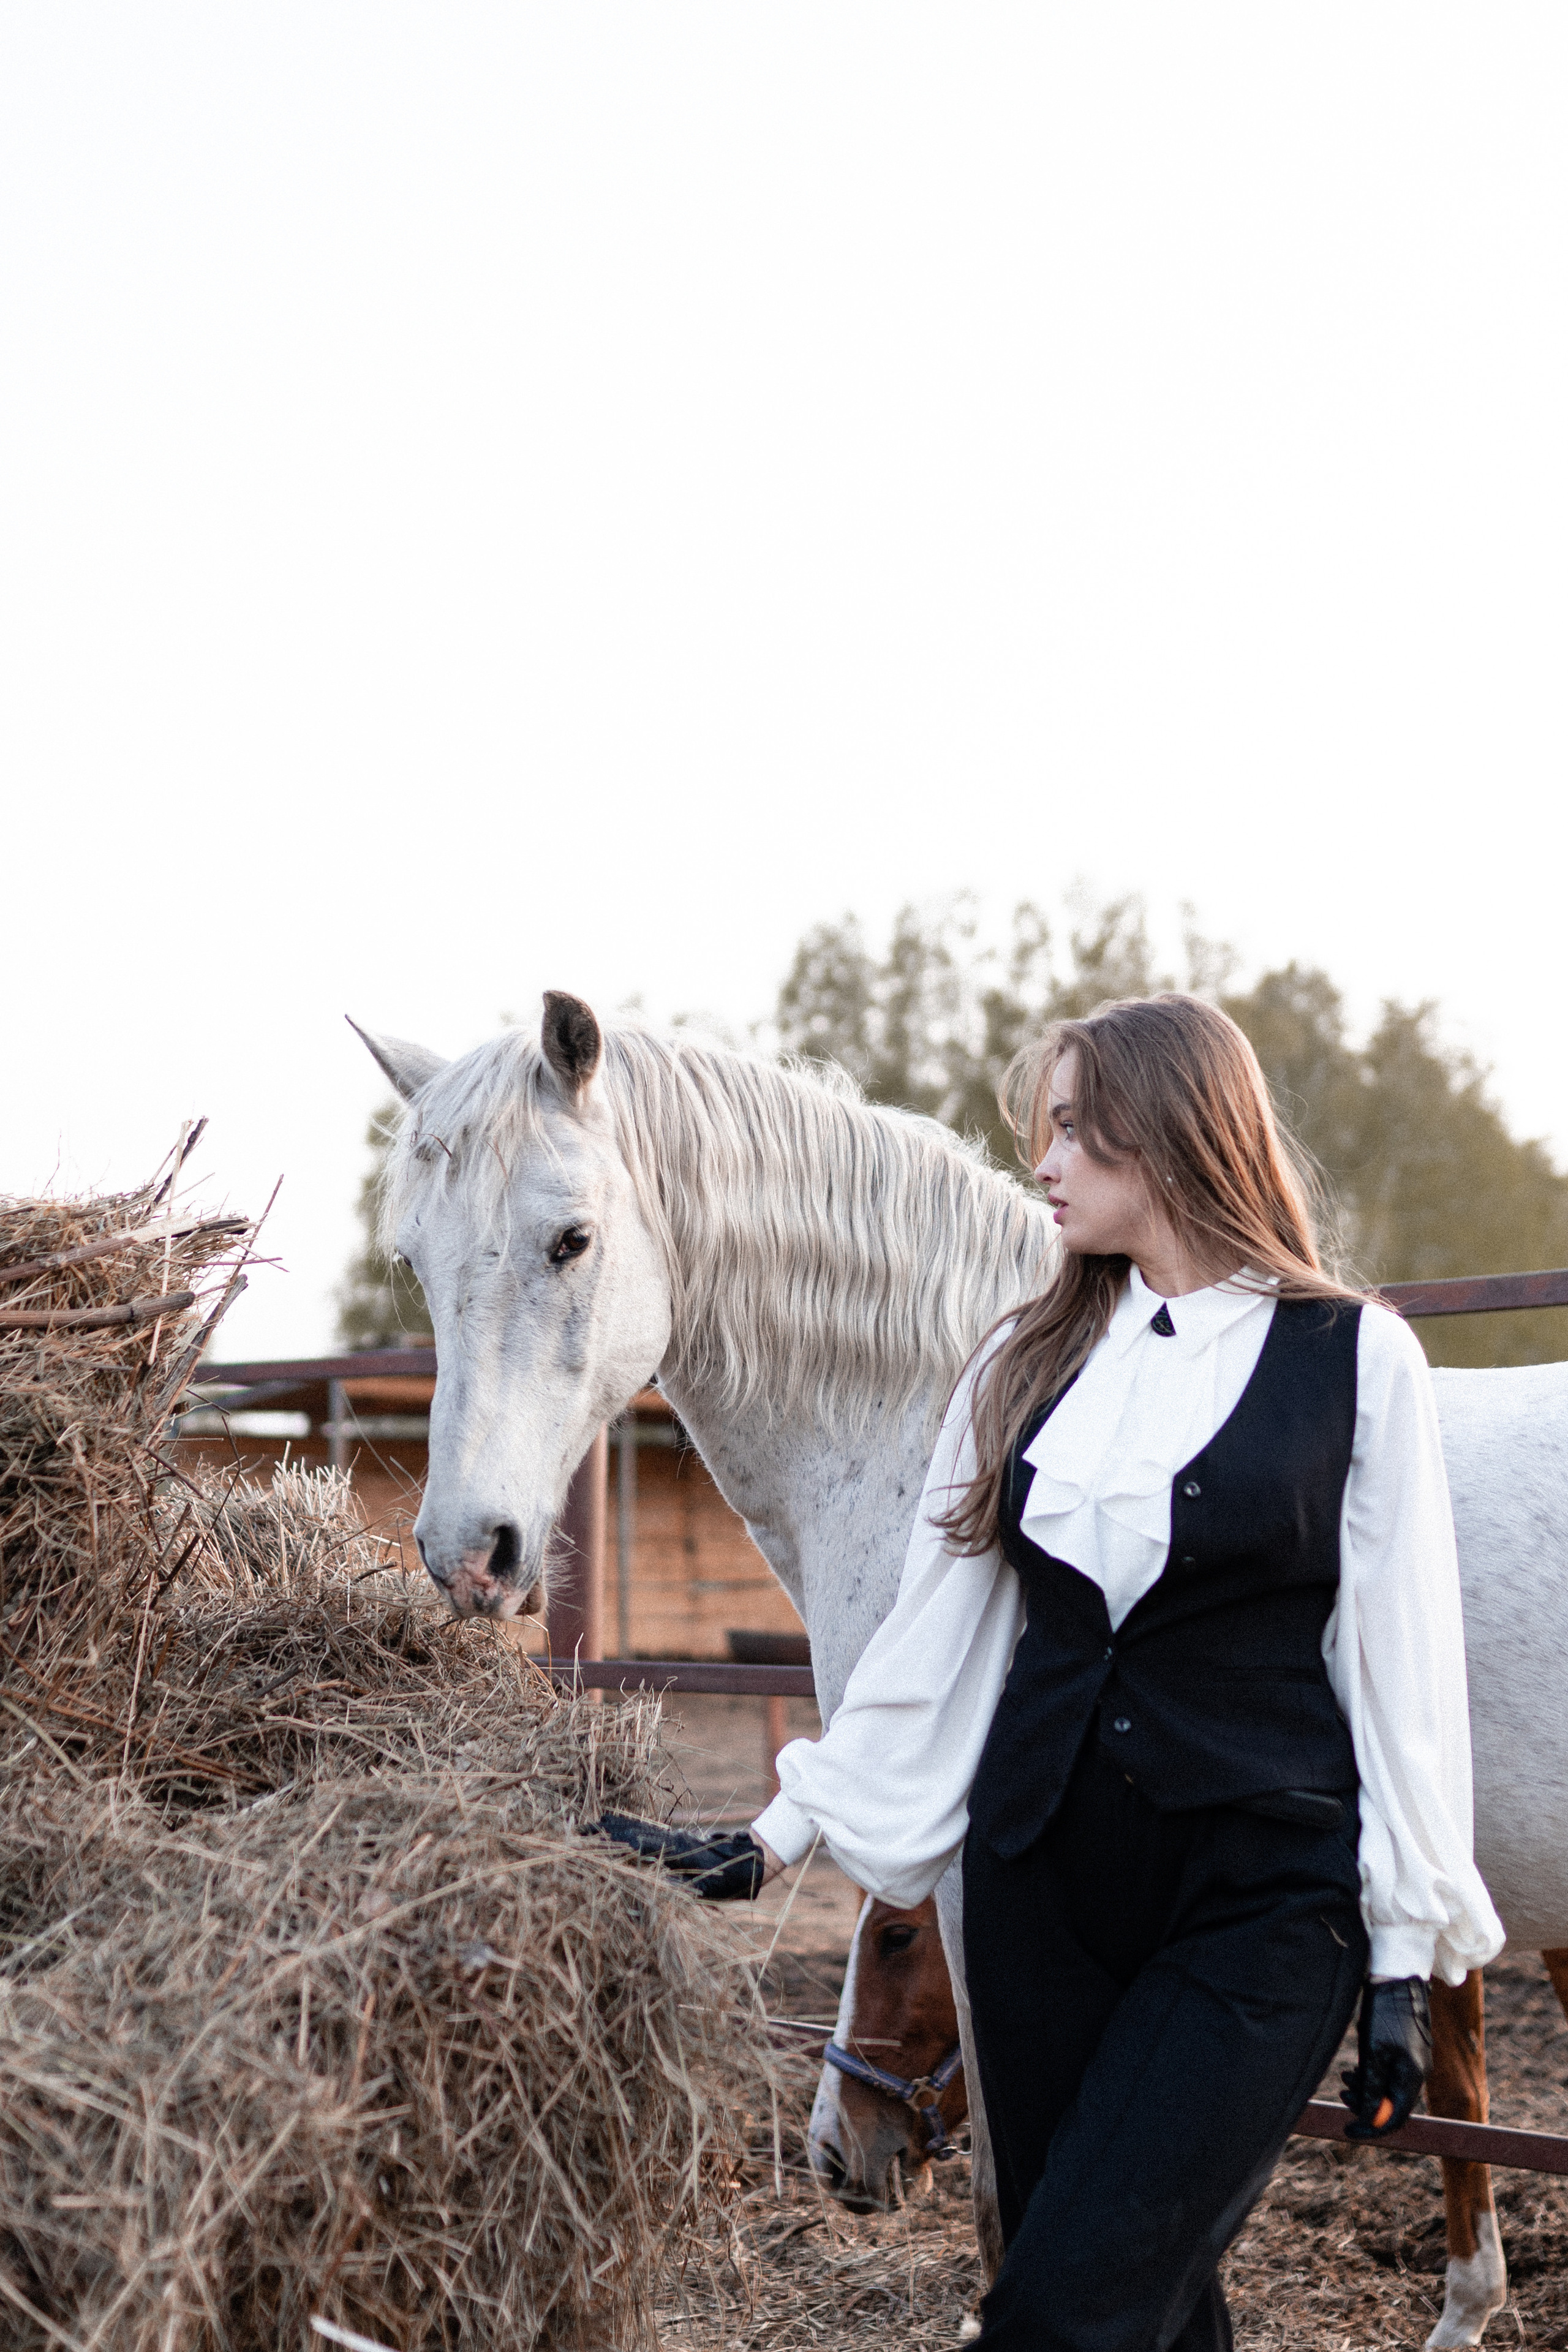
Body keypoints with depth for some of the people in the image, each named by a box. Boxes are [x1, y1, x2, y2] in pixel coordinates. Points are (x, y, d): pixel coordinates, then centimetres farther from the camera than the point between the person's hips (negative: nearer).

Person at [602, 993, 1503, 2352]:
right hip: (1042, 1872, 5)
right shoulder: (1029, 1364, 8)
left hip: (1260, 1895, -4)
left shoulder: (1359, 1358, -4)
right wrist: (794, 1828, 9)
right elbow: (935, 1632, 12)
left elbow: (1402, 1663, -3)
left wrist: (1408, 1953, -4)